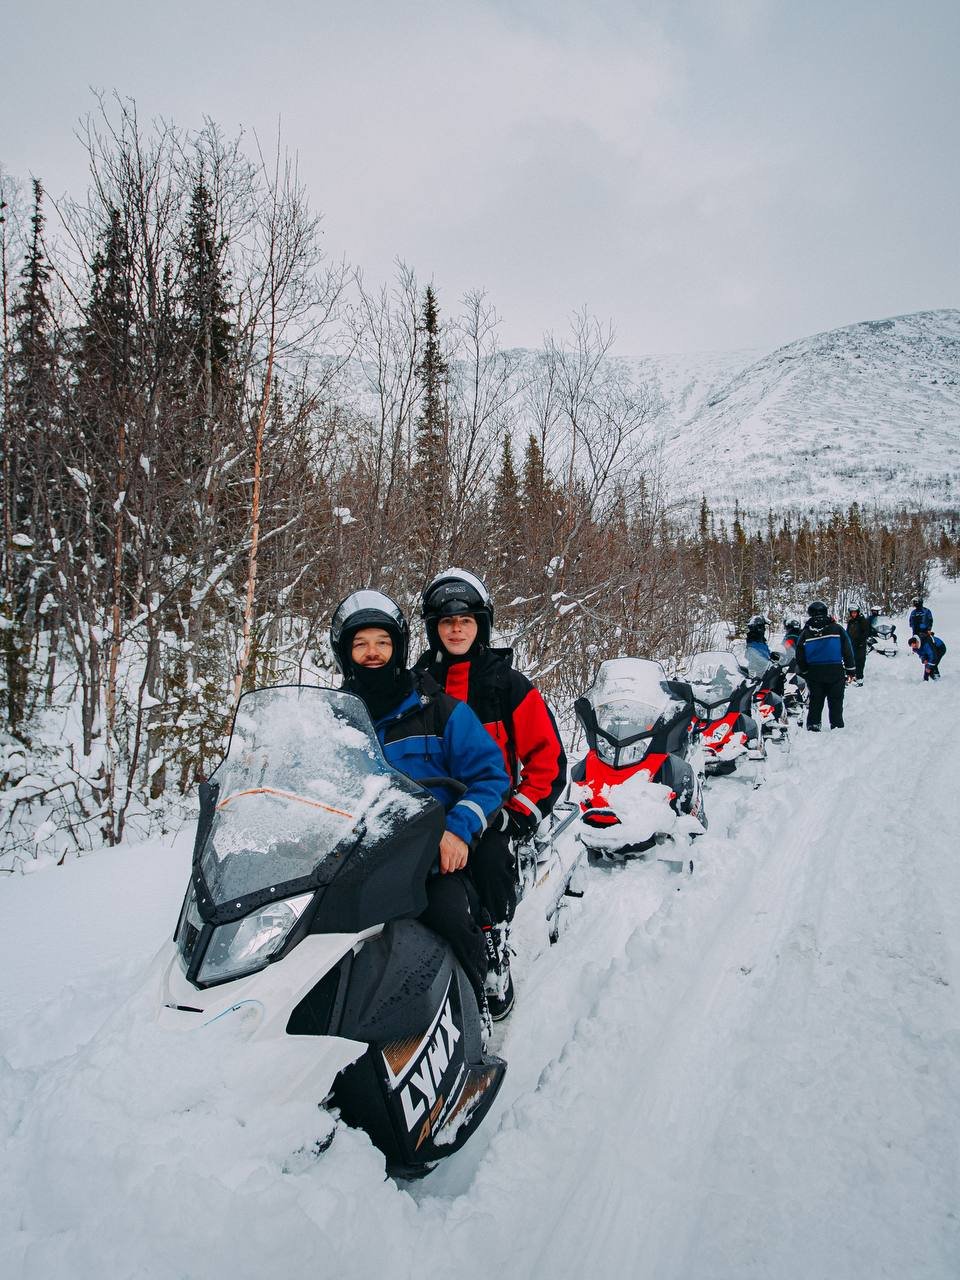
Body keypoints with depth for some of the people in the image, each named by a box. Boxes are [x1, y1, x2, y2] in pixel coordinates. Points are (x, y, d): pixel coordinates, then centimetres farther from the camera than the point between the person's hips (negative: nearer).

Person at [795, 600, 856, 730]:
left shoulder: (805, 633, -1)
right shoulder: (837, 629, -5)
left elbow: (800, 658, 3)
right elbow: (848, 650, -2)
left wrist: (804, 673, 16)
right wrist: (851, 670, 6)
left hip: (814, 675, 2)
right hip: (836, 673, -1)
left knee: (815, 702, 11)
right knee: (836, 701, 7)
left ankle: (813, 726, 13)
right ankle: (837, 726, 10)